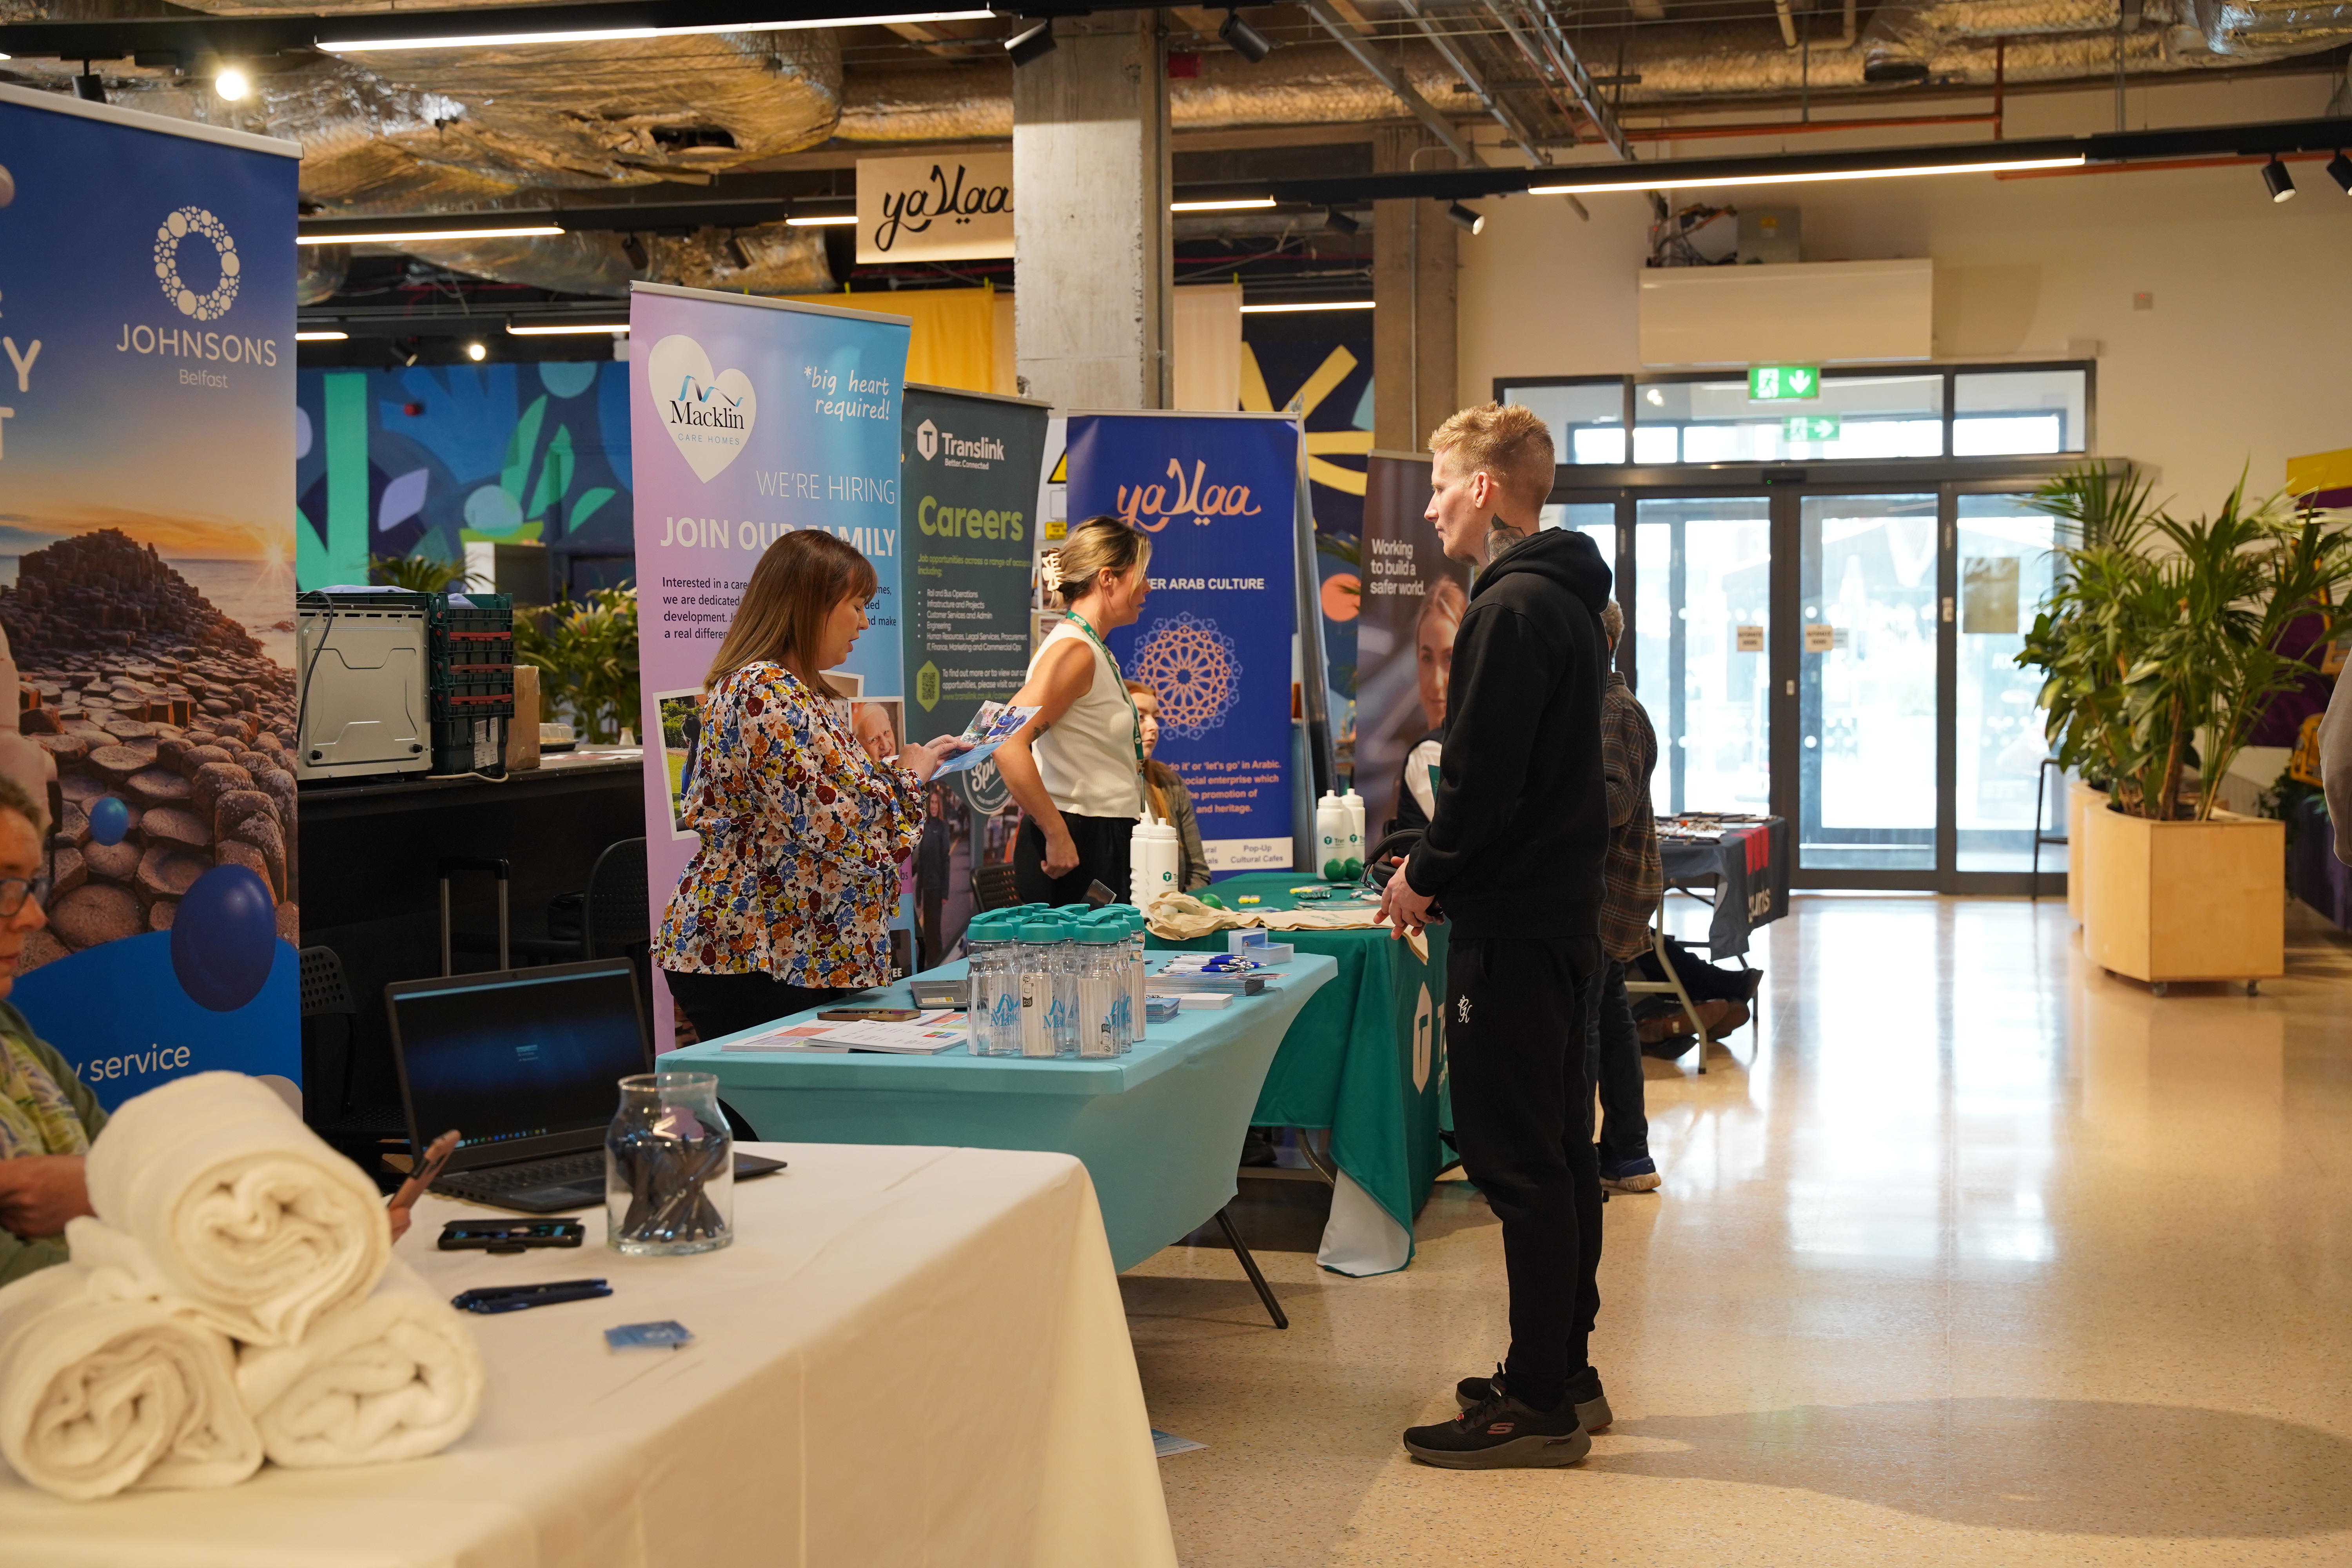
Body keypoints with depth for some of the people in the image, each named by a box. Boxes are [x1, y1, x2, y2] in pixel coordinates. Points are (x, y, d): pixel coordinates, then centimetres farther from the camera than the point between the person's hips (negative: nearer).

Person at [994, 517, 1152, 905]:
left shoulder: (1095, 650, 16)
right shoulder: (1073, 651, -14)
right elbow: (1008, 745, -25)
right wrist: (1057, 835, -22)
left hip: (1105, 841, 9)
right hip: (1077, 843, -9)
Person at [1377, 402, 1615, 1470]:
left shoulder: (1513, 609, -17)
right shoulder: (1562, 599, 16)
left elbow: (1484, 780, -22)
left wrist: (1426, 878, -7)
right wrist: (1441, 874, 16)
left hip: (1511, 928, -11)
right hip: (1559, 909, 11)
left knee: (1518, 1158, -5)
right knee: (1555, 1151, 15)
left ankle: (1539, 1404, 0)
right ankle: (1563, 1374, 24)